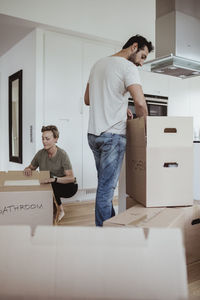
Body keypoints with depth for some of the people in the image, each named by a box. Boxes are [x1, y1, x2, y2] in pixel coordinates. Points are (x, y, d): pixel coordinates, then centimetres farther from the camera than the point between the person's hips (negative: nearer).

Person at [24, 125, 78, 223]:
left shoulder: (62, 154, -23)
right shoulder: (40, 153, -7)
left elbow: (71, 178, -28)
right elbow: (31, 167, 9)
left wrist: (54, 179, -44)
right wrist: (28, 169, -16)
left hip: (67, 187, -5)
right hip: (49, 187, 5)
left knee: (51, 185, -34)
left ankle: (60, 209, -10)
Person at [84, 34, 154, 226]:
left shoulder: (98, 64, 18)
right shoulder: (127, 67, -8)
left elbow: (87, 100, 23)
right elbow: (140, 103, -21)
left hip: (93, 134, 8)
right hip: (113, 135, -8)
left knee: (105, 185, 16)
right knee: (106, 188, -4)